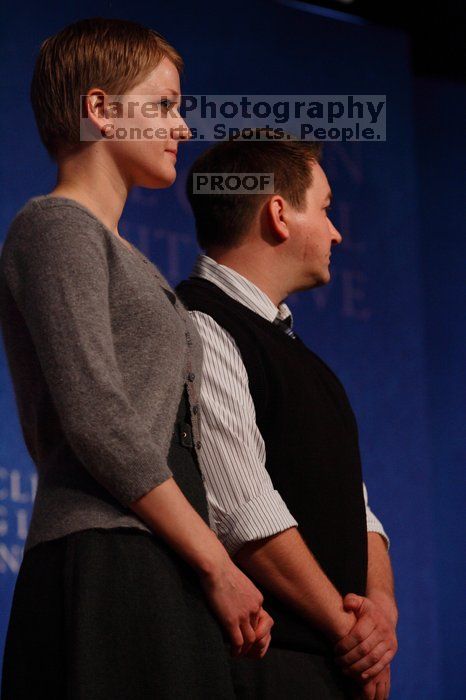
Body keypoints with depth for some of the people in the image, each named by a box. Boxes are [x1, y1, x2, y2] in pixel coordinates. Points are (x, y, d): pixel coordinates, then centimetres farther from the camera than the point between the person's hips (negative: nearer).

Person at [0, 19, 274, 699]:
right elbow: (98, 424, -13)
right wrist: (218, 566, -11)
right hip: (104, 569, -9)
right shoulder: (56, 227, -3)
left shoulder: (120, 256, 26)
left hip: (161, 578, 9)